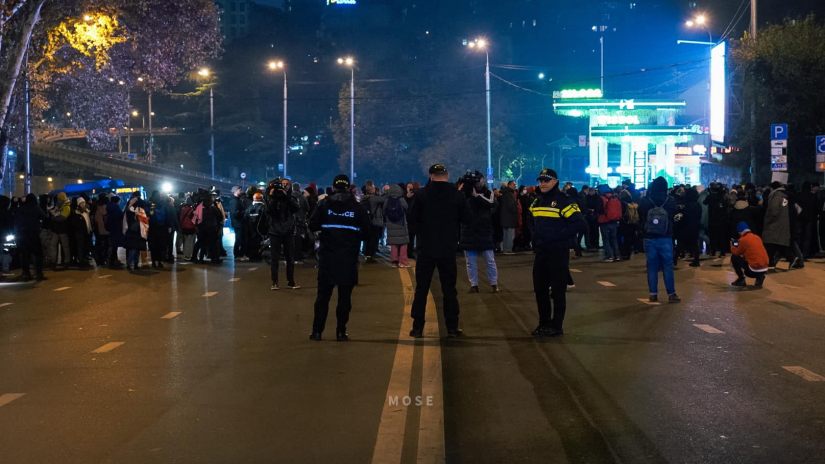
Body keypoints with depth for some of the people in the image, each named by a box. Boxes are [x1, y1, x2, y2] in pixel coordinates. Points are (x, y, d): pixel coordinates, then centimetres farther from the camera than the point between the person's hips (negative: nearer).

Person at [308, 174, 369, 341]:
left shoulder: (324, 204, -1)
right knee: (345, 296, 6)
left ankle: (317, 331, 7)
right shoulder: (357, 207, 0)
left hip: (327, 257, 0)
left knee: (323, 295, 7)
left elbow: (312, 226, -2)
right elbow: (366, 232, 1)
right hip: (349, 258, 0)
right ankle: (341, 332, 6)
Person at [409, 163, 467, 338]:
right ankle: (452, 327, 8)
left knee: (421, 289, 6)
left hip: (426, 248, -1)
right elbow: (463, 219, 6)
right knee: (449, 289, 9)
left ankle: (418, 327, 5)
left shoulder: (422, 194, -7)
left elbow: (414, 220, 0)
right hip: (448, 249, 1)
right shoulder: (457, 195, -4)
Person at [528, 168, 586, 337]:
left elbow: (580, 224, -19)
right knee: (539, 289, 11)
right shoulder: (537, 202, 12)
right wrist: (535, 236, 12)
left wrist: (559, 235, -21)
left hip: (558, 253, -7)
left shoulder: (564, 202, -12)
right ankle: (544, 323, 23)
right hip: (540, 252, 7)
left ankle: (557, 326, 8)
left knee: (558, 291, 0)